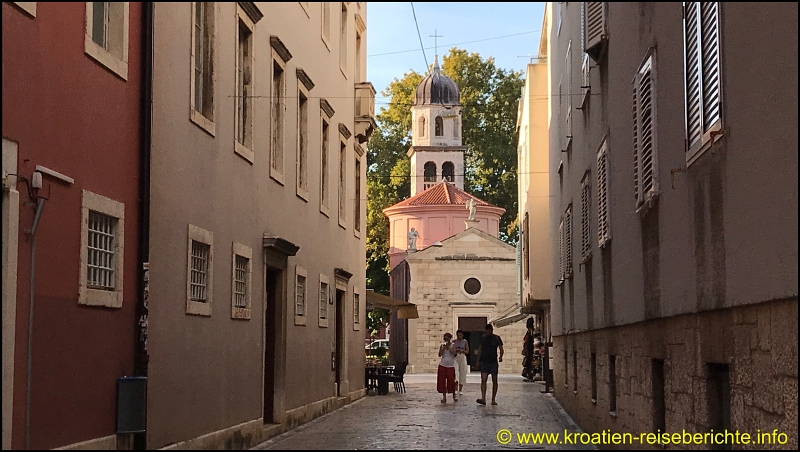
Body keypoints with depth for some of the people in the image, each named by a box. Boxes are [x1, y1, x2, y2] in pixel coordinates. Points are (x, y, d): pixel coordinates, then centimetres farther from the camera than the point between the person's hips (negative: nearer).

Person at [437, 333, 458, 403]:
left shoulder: (453, 345, 2)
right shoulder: (442, 345, 6)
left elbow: (454, 353, -15)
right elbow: (440, 354, -4)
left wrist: (448, 347, -18)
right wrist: (443, 348, -14)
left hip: (450, 366, -2)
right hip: (442, 365, 2)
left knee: (451, 381, -2)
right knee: (442, 381, -1)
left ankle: (454, 395, 17)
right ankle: (444, 396, 6)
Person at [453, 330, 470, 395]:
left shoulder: (465, 342, 7)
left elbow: (467, 351, 6)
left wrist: (462, 351, -13)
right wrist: (455, 351, -12)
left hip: (463, 357, 1)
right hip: (455, 358, -1)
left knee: (462, 373, 2)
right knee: (455, 371, -21)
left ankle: (460, 390, 13)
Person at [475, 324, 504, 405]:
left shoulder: (496, 338, -1)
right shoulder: (483, 337, 7)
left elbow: (501, 349, -4)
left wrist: (500, 356, -24)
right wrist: (478, 360, 15)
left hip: (493, 362, -1)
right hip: (484, 362, 1)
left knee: (494, 381, 3)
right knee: (483, 380, -11)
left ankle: (493, 399, 12)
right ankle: (483, 399, -18)